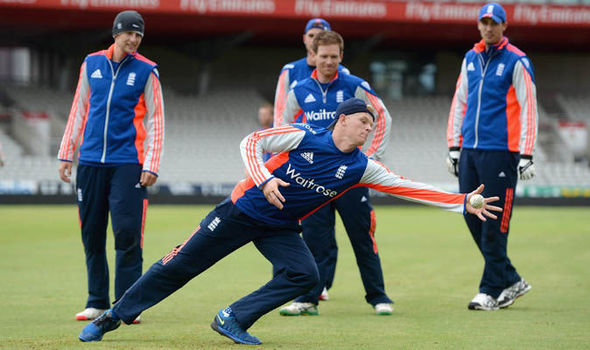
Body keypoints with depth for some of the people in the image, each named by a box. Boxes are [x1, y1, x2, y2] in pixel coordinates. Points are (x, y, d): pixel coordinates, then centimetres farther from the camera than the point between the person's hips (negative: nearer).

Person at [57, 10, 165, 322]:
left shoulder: (146, 71, 1)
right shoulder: (91, 64, 9)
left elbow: (155, 121, 0)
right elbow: (79, 111, 15)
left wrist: (151, 166, -9)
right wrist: (65, 154, 11)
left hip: (128, 164, -3)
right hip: (90, 161, 3)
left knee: (127, 234, -9)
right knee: (91, 234, 6)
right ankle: (97, 302, 16)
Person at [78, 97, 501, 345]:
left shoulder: (361, 167, -7)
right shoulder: (304, 136, -17)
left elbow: (411, 188, -11)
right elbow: (251, 142, -15)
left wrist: (464, 203, -17)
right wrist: (264, 179, -32)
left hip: (280, 229, 4)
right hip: (242, 211, -4)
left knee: (305, 275, -20)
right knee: (178, 267, -3)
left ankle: (233, 319, -9)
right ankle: (113, 317, 10)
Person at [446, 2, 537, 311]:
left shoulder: (516, 62, -3)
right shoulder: (470, 59, 15)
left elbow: (528, 109, -7)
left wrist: (526, 155, -13)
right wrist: (453, 145, 13)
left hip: (500, 151, -6)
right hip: (469, 151, 7)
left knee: (494, 223, -6)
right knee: (472, 216, 5)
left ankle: (492, 291, -1)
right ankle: (511, 280, 16)